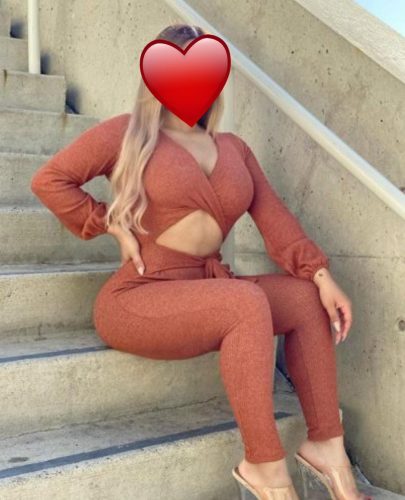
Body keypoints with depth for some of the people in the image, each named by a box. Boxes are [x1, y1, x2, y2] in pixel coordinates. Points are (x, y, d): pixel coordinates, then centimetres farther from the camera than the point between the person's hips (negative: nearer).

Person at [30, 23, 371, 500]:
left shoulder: (233, 148, 14)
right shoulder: (128, 133, 1)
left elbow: (275, 219, 4)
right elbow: (49, 180, -2)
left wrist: (322, 276, -9)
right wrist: (111, 227, -7)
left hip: (207, 292, 6)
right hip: (137, 297, -6)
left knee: (306, 297, -10)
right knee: (247, 301, -30)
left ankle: (326, 443, -6)